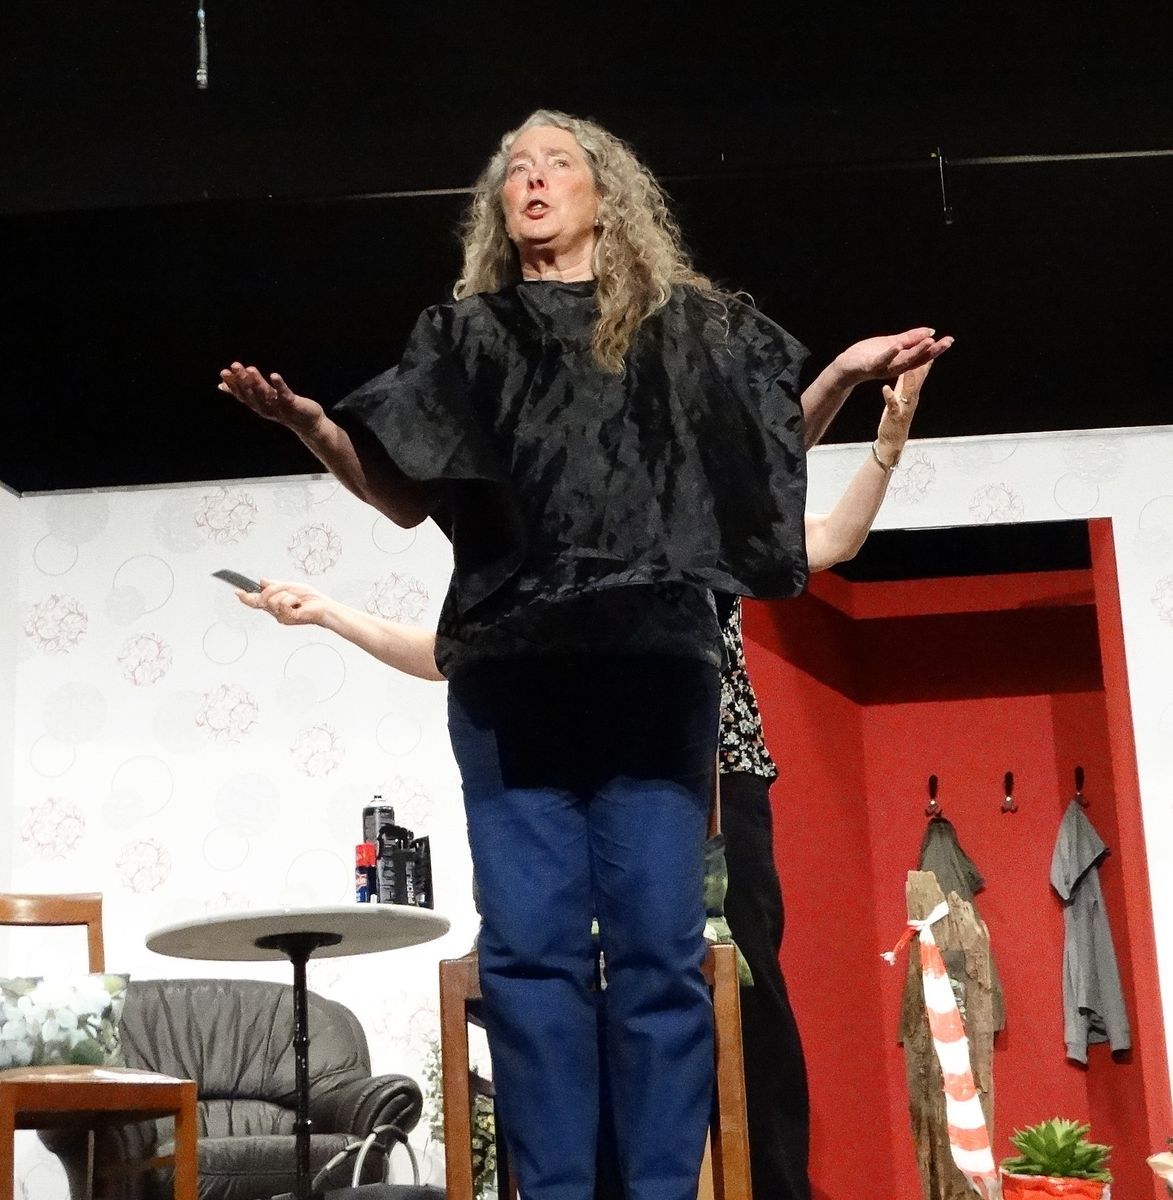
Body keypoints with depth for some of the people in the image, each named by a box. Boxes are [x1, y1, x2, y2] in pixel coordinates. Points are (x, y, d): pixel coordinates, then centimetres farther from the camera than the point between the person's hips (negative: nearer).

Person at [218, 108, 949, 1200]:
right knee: (528, 943, -4)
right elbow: (406, 498, 14)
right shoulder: (465, 336, 18)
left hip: (654, 663, -1)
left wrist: (843, 376, 2)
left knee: (657, 940, -5)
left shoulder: (686, 325, 16)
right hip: (509, 669, 1)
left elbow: (770, 449, 19)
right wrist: (309, 424, -2)